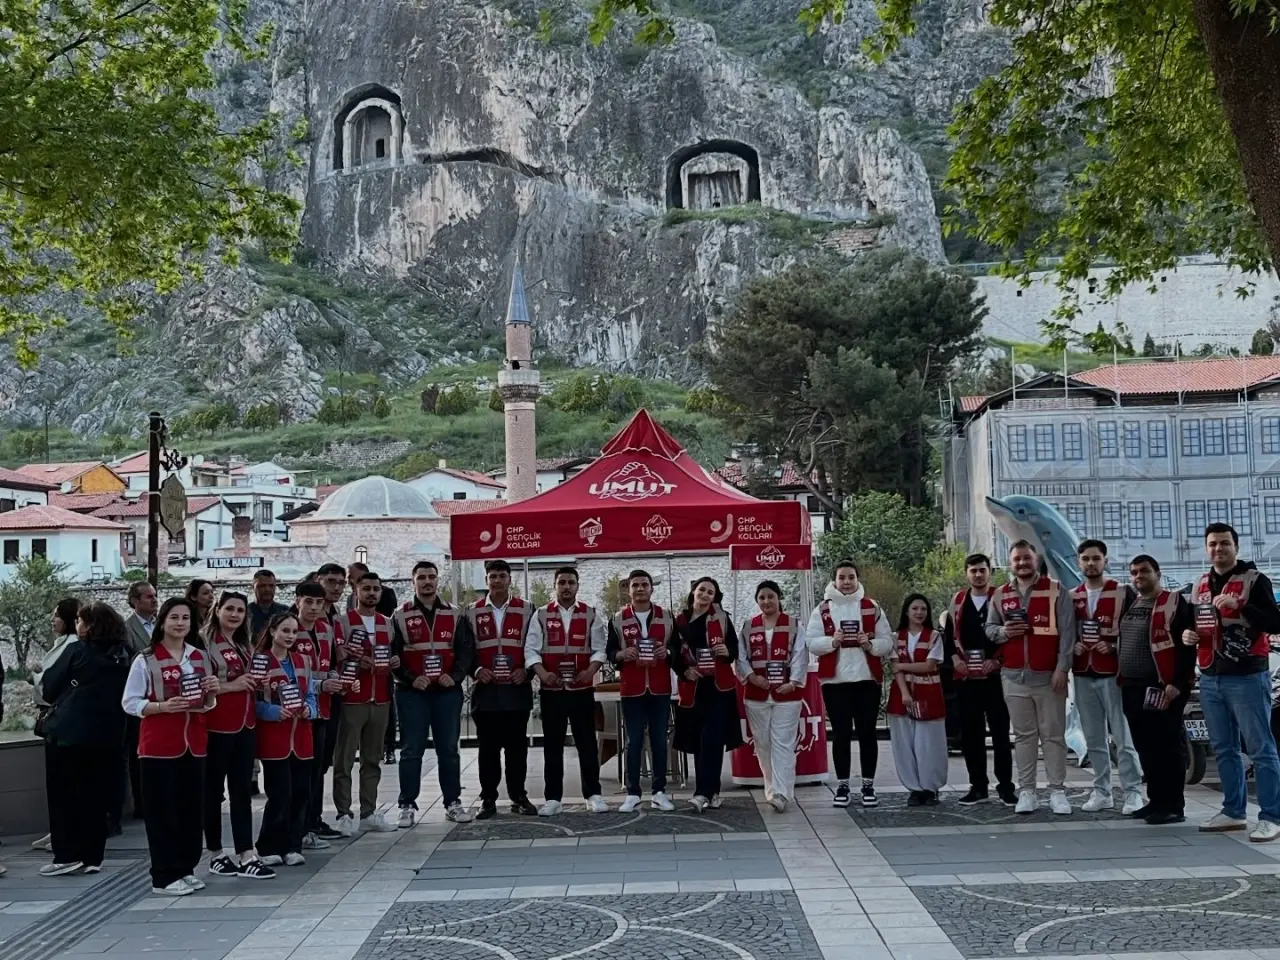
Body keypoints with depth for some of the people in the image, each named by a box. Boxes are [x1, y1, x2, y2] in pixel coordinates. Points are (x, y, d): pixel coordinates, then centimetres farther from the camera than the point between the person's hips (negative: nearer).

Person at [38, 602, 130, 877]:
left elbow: (49, 686, 0)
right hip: (108, 733, 4)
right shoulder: (124, 654, 4)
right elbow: (127, 694, 11)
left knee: (62, 794, 7)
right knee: (96, 796, 10)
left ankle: (67, 856, 3)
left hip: (68, 731, -4)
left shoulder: (76, 650, -8)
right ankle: (92, 857, 11)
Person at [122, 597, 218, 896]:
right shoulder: (146, 660, -7)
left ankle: (185, 869, 21)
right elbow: (130, 703, -9)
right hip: (159, 745, -5)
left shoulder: (200, 657, 9)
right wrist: (163, 706, -23)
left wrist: (211, 693, -6)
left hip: (193, 742, 5)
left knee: (192, 808, 9)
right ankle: (164, 877, 5)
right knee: (162, 811, -2)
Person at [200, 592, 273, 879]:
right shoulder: (204, 641, -8)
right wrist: (231, 685, -20)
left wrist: (256, 683, 8)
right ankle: (216, 855, 15)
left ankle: (246, 857, 5)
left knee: (242, 790, 5)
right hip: (216, 726, -7)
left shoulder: (246, 645, 16)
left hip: (245, 724, 7)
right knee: (213, 790, 4)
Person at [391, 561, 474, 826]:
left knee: (449, 749, 7)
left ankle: (453, 802, 15)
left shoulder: (455, 615, 8)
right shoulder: (400, 617, 2)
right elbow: (392, 654, -2)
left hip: (448, 691, 2)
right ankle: (407, 805, 8)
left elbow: (466, 650, 5)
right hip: (412, 692, -2)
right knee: (411, 750, 1)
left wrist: (455, 676, -9)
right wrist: (410, 679, -13)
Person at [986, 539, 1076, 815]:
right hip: (1014, 678, 3)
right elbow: (989, 628, 15)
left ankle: (1057, 791, 8)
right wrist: (1002, 632, -8)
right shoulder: (1000, 595, 10)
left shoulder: (1056, 591, -1)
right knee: (1024, 736, 7)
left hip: (1048, 677, -3)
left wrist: (1062, 668, -12)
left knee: (1053, 736, 2)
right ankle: (1026, 791, 11)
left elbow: (1067, 633, -5)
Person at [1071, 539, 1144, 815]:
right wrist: (1073, 647, 0)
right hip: (1083, 675, 5)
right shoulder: (1072, 597, 12)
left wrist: (1114, 646, -14)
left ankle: (1133, 792, 1)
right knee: (1093, 739, 9)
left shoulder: (1123, 593, -1)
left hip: (1113, 673, -5)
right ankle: (1101, 792, 17)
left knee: (1123, 737, -5)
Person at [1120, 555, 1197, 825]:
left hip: (1162, 687, -8)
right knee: (1145, 748, 11)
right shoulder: (1130, 605, 18)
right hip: (1132, 688, 8)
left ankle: (1174, 806, 0)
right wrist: (1121, 678, 18)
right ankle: (1156, 801, 20)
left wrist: (1178, 683, -19)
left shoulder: (1174, 603, -7)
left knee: (1167, 747, -5)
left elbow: (1187, 646, -13)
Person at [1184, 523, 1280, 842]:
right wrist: (1188, 634, 7)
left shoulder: (1254, 580, -5)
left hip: (1246, 677, -7)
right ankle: (1233, 812, 21)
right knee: (1223, 749, 12)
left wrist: (1239, 605, -25)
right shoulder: (1201, 585, 15)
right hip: (1210, 679, 7)